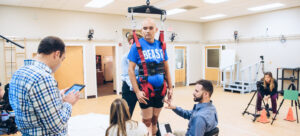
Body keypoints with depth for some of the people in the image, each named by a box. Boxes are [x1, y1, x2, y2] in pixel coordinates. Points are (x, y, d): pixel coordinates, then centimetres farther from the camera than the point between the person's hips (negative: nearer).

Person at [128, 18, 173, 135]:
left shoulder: (161, 45, 6)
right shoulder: (137, 46, -6)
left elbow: (166, 68, 11)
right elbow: (130, 70, -9)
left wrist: (170, 87, 9)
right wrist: (137, 91, -14)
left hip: (160, 89, 4)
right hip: (145, 90, -4)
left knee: (155, 119, 16)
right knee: (147, 121, 4)